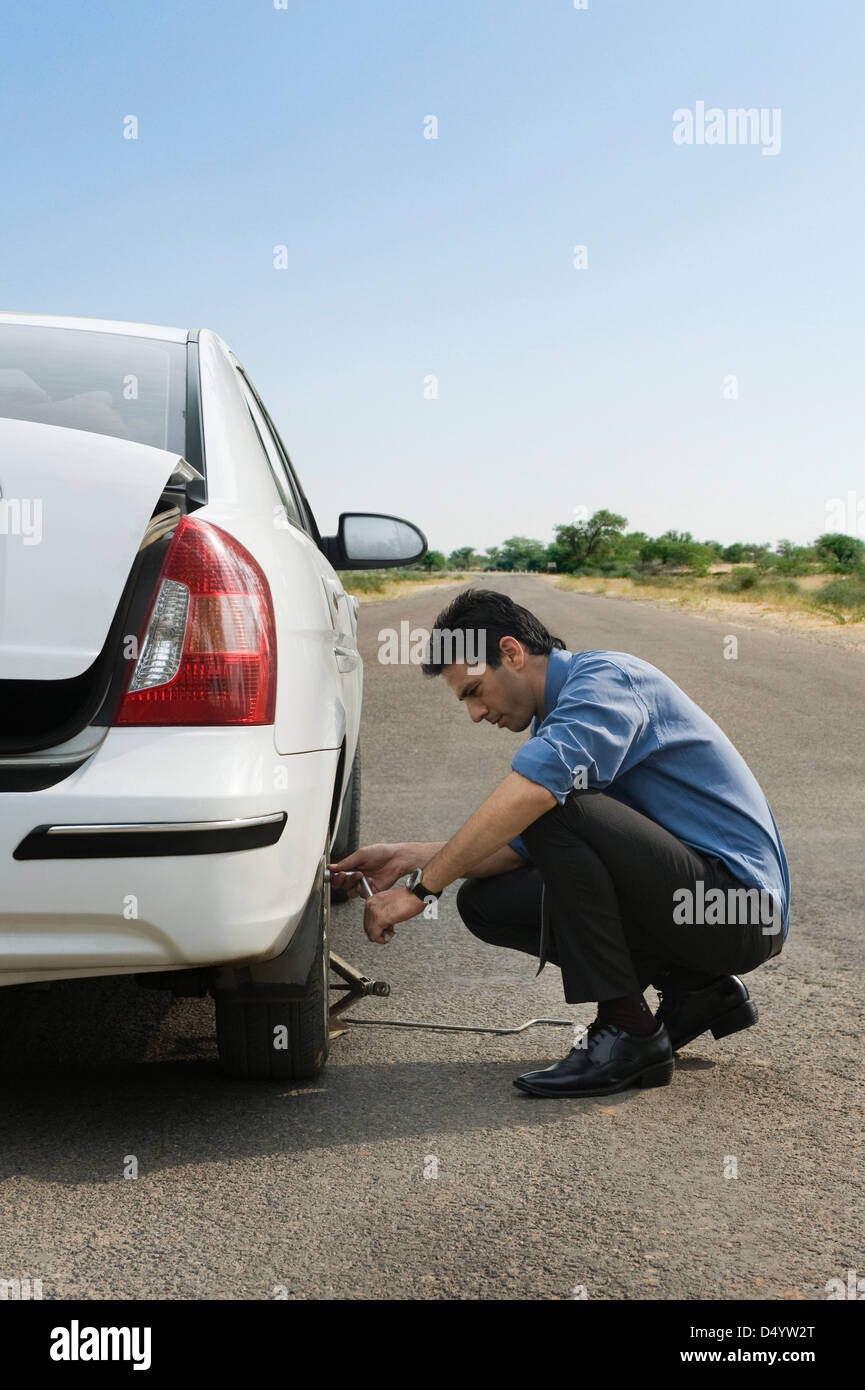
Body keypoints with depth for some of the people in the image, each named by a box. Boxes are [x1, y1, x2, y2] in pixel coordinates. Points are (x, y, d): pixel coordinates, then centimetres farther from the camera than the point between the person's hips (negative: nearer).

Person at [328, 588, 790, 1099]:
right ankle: (696, 991, 9)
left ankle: (628, 1033, -16)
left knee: (557, 808, -27)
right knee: (486, 900, 5)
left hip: (742, 907, -10)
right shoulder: (554, 720, 15)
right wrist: (408, 857, 3)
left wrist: (422, 887, -29)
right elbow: (522, 845, 15)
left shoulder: (606, 677, -16)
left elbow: (531, 792, -33)